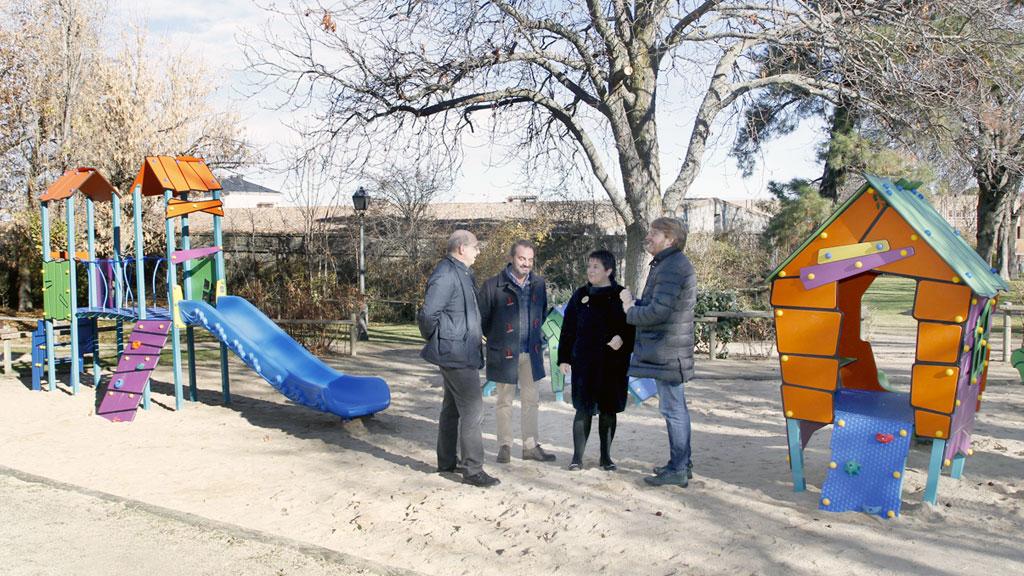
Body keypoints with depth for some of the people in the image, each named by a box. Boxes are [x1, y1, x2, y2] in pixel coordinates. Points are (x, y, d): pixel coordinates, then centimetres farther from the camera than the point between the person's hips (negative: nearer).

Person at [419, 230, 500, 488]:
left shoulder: (463, 273, 14)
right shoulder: (445, 276, -19)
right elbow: (428, 314, -23)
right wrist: (435, 339, -9)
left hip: (461, 353, 11)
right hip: (457, 354, -11)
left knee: (452, 408, 18)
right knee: (472, 411, -7)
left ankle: (447, 462, 30)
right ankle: (473, 470, -1)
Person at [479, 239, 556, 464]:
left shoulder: (538, 284, 5)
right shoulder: (493, 285, -10)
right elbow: (482, 319, -1)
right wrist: (497, 341, 5)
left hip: (531, 353, 4)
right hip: (504, 354, -4)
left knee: (531, 400, 10)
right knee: (505, 401, 6)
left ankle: (531, 446, 19)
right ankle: (505, 446, 17)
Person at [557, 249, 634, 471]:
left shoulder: (621, 296, 1)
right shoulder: (580, 295, 5)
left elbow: (633, 326, 3)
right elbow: (568, 329, 7)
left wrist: (623, 338, -18)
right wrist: (563, 358, 3)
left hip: (614, 363, 0)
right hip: (584, 363, 0)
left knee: (608, 410, 9)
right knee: (583, 410, 2)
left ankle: (606, 456, 22)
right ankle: (577, 457, 13)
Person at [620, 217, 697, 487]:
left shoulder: (671, 267, -17)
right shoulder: (668, 264, 19)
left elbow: (658, 311, -23)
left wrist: (630, 312, -6)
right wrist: (634, 303, 4)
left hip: (667, 351, -11)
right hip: (668, 350, 11)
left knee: (672, 409, -5)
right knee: (675, 407, 16)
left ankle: (678, 470, 2)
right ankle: (682, 463, 26)